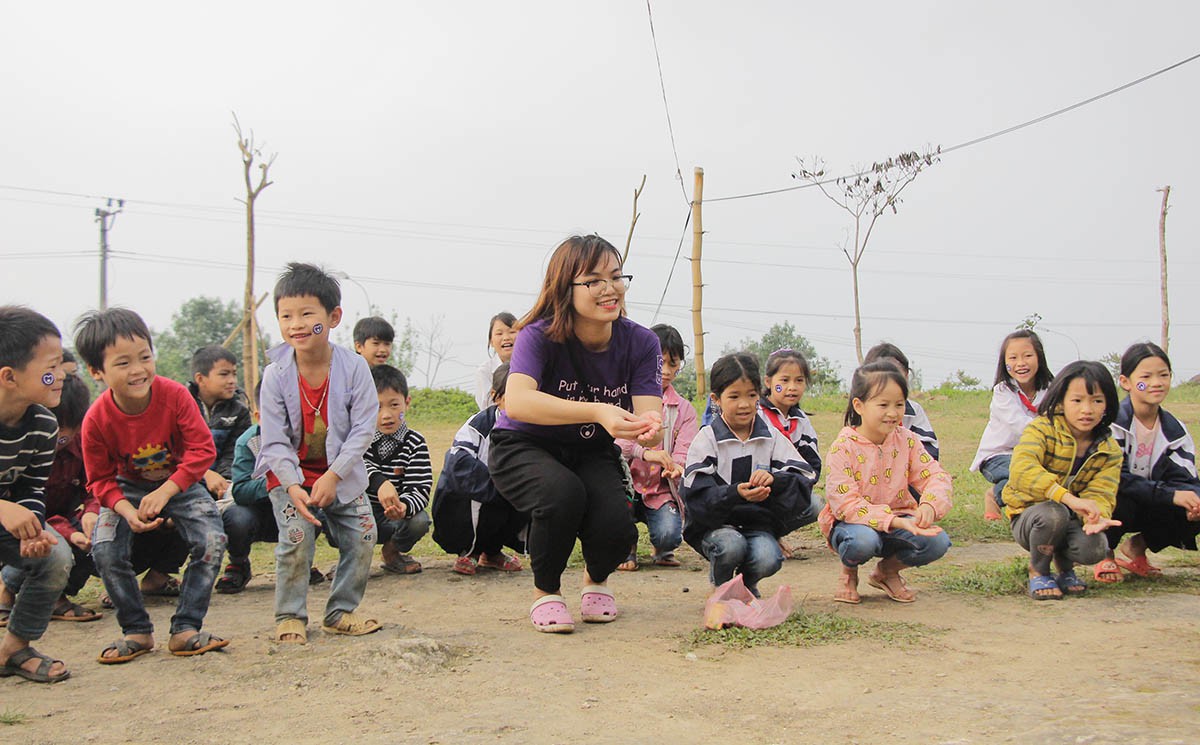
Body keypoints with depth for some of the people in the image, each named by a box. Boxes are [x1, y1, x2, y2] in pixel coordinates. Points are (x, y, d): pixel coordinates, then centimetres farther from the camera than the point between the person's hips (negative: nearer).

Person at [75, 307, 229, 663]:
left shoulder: (174, 395, -24)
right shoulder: (97, 419, -21)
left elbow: (202, 450, -22)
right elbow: (100, 479, -11)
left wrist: (164, 492, -32)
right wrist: (127, 510, -31)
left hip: (180, 483, -1)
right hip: (129, 488, 1)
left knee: (211, 541, -23)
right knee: (104, 549, -22)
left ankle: (186, 629, -8)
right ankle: (136, 630, -2)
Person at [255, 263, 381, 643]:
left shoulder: (354, 367, -15)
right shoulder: (276, 375, -14)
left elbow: (363, 429, -14)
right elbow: (274, 440, -12)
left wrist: (333, 476, -21)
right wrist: (293, 486, -24)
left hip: (341, 473, 2)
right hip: (289, 474, -1)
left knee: (363, 537, -2)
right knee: (296, 538, -15)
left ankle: (341, 611, 15)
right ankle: (290, 616, 4)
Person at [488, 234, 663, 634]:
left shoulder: (640, 343, -14)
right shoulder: (539, 336, -25)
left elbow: (648, 415, -23)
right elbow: (517, 401, -43)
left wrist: (650, 429, -50)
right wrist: (596, 412, -56)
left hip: (593, 455, 3)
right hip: (524, 450, -3)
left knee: (616, 528, -25)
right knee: (562, 491, -36)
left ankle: (596, 578, 14)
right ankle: (545, 592, -6)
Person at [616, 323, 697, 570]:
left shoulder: (684, 409, 9)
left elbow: (682, 454, 0)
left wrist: (676, 467, -26)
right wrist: (644, 453, -34)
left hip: (661, 491, 1)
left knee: (669, 534, -29)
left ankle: (662, 551, 15)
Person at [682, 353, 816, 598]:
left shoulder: (772, 437, 5)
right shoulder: (706, 439, -4)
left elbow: (804, 481, -4)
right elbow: (697, 497, -15)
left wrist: (775, 480, -26)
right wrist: (736, 493, -33)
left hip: (759, 524, 2)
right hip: (716, 524, -2)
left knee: (767, 559, -29)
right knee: (731, 545, -34)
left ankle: (748, 585, 10)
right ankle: (722, 587, 2)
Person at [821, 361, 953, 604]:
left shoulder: (907, 440, -1)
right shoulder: (843, 448, -16)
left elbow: (935, 476, -5)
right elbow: (845, 505, -23)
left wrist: (929, 505, -30)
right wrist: (894, 521, -33)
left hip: (898, 519, 4)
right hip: (852, 521, -4)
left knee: (938, 542, -23)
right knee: (863, 540, -40)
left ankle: (888, 569, 10)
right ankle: (849, 572, 1)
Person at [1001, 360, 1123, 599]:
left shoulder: (1110, 452, -1)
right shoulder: (1042, 429, -17)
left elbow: (1100, 494, -13)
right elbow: (1021, 470, -35)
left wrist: (1095, 516, -40)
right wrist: (1069, 498, -46)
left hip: (1072, 520, 3)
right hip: (1030, 516, -3)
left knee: (1093, 548, -30)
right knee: (1053, 514, -37)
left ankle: (1065, 567, 9)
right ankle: (1038, 571, -6)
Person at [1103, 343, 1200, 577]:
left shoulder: (1175, 430, 0)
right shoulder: (1112, 423, -19)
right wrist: (1170, 494, -34)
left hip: (1150, 509, 5)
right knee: (1120, 498, -37)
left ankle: (1138, 546, 9)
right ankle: (1106, 552, -4)